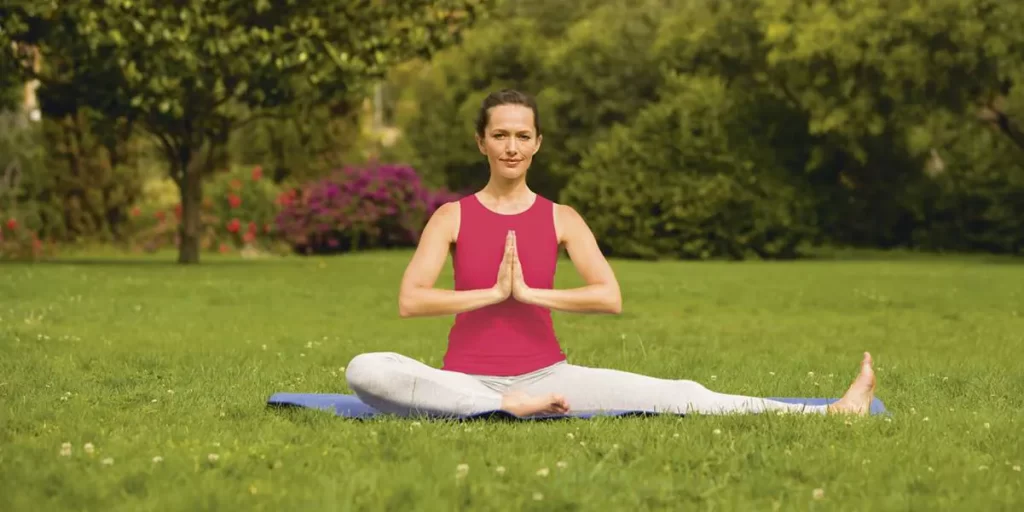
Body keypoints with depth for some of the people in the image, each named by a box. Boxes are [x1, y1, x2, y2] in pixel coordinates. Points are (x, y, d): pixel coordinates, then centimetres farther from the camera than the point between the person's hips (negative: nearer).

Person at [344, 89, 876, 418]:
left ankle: (830, 413, -17)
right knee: (365, 371, -30)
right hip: (468, 383, -1)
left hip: (547, 374, 1)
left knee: (678, 396, -14)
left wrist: (529, 292, -15)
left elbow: (610, 297, -9)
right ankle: (506, 409, -32)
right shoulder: (452, 217, 2)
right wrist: (495, 291, -16)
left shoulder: (561, 218, 5)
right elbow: (410, 300, -11)